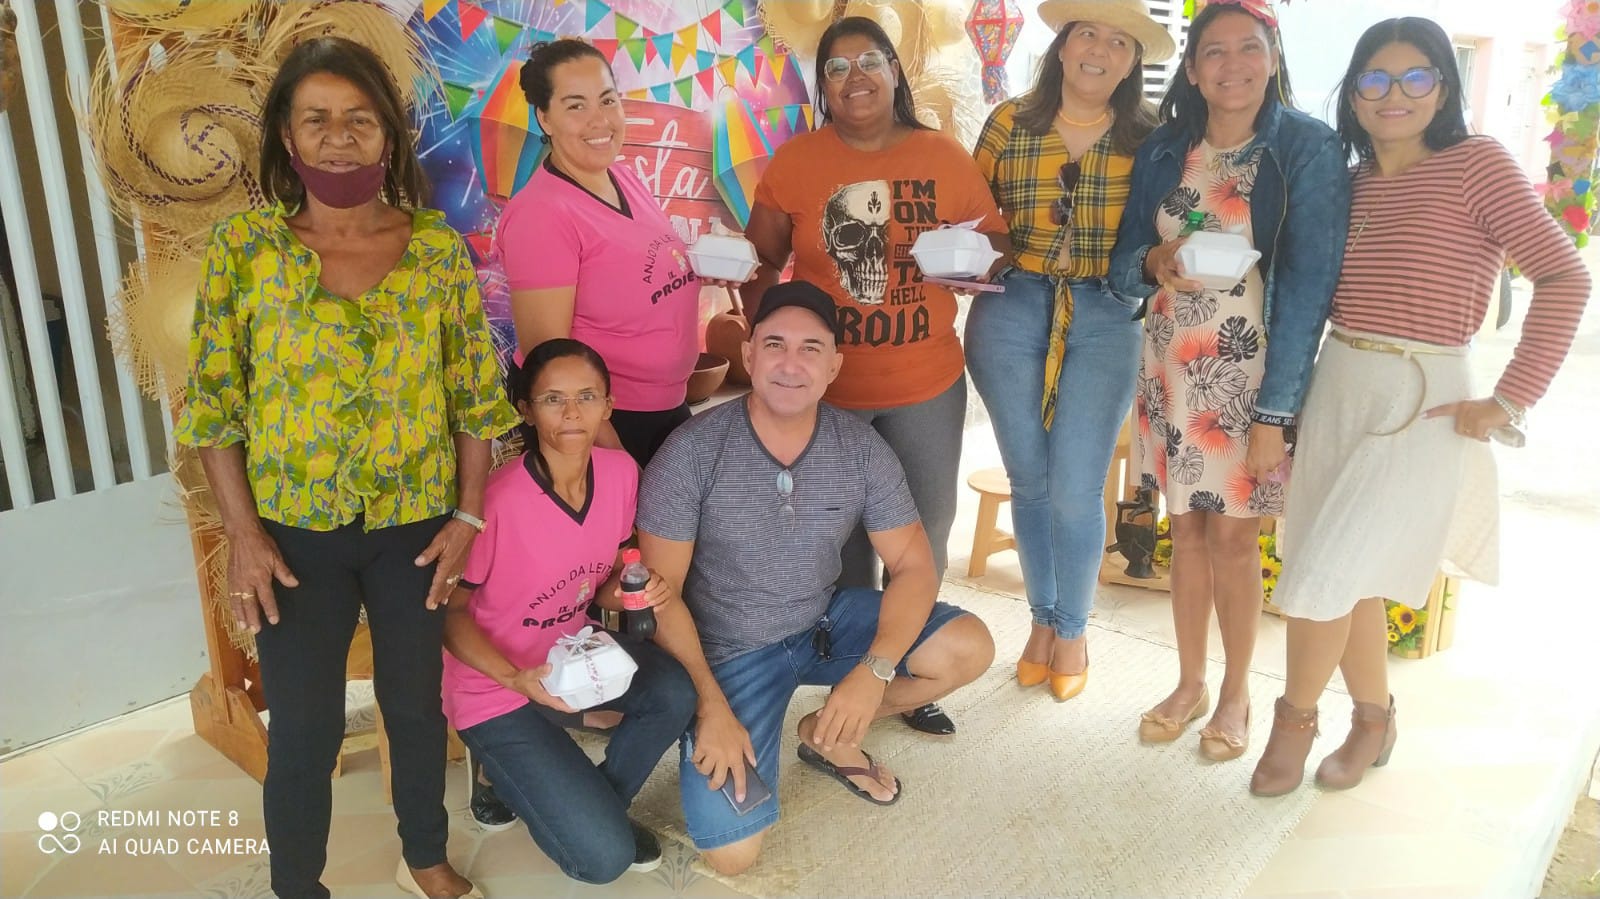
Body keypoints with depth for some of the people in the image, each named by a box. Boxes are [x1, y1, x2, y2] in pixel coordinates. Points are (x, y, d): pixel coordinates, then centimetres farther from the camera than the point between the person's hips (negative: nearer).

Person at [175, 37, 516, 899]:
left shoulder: (439, 248, -3)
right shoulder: (243, 246, -7)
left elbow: (477, 392, 1)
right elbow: (212, 402, -4)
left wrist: (468, 514, -3)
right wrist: (243, 533, -9)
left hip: (416, 524, 2)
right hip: (296, 531, -1)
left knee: (416, 703, 17)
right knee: (302, 729, 7)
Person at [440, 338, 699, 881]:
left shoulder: (621, 472, -8)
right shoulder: (496, 499, -26)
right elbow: (450, 611, -14)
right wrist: (517, 678, -29)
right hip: (496, 687, -6)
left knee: (677, 692, -24)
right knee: (604, 857, -15)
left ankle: (600, 804, 6)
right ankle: (508, 778, 17)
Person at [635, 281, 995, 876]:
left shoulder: (861, 448, -10)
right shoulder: (693, 452, -20)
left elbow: (913, 566, -7)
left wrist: (875, 671, -22)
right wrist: (710, 707, -21)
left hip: (826, 623, 4)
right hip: (729, 650, -4)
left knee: (968, 648, -14)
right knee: (731, 854, -16)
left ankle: (829, 734, 9)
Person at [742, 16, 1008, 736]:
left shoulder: (944, 156, 1)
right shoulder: (795, 160, -1)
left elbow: (997, 242, 5)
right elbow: (758, 262, 3)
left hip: (928, 386, 2)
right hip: (823, 387, -1)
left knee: (924, 535, 12)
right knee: (839, 536, 11)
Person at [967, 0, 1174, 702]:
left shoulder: (1148, 137, 2)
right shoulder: (1010, 123, 4)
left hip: (1105, 321, -1)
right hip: (1010, 312, 1)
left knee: (1076, 490, -1)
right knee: (1029, 481, 11)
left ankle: (1073, 629, 24)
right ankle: (1041, 618, 32)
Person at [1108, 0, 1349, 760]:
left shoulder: (1308, 148, -8)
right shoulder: (1162, 150, 5)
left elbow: (1310, 284, -12)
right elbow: (1121, 266, 7)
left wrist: (1274, 412, -17)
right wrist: (1154, 264, -18)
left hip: (1252, 371, -3)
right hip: (1169, 366, 4)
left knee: (1233, 533, 3)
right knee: (1186, 526, 11)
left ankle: (1235, 693, 23)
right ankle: (1190, 683, 27)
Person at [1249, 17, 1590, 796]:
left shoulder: (1476, 163, -6)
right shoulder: (1353, 184, 9)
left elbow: (1563, 277, -11)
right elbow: (1316, 294, 11)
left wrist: (1511, 399, -14)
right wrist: (1286, 411, 0)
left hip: (1421, 402, -5)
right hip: (1333, 390, 6)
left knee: (1320, 581, -9)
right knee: (1353, 585, 14)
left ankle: (1294, 720, 16)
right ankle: (1374, 722, 34)